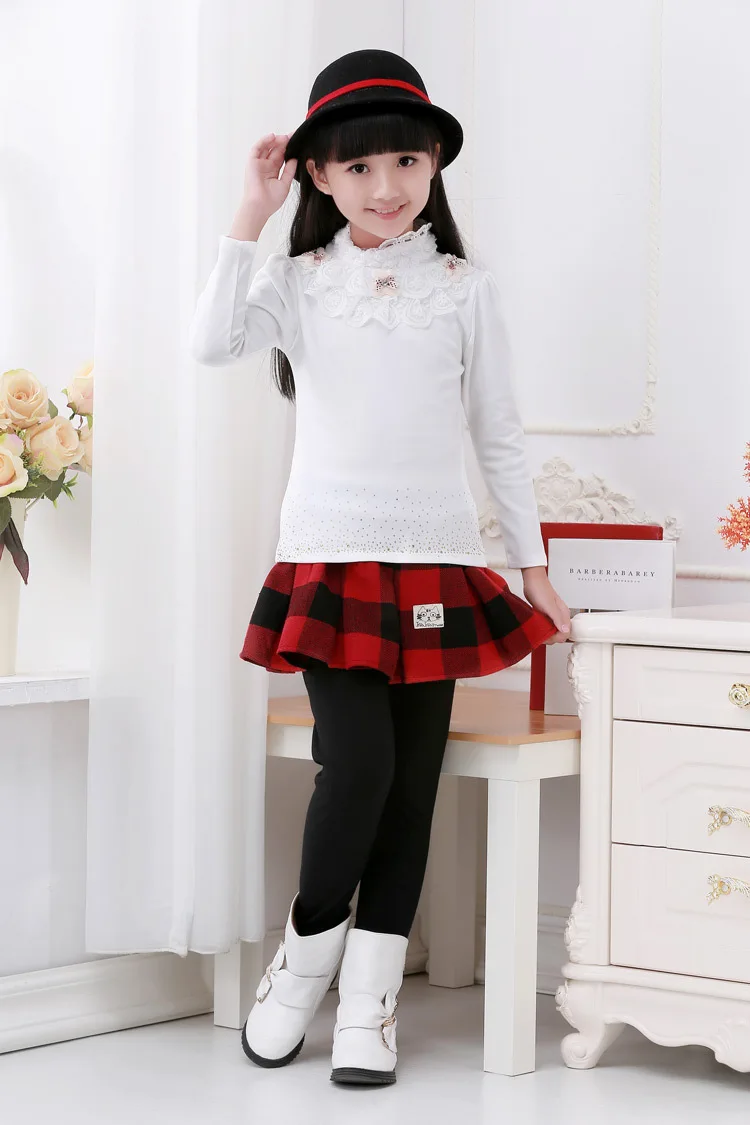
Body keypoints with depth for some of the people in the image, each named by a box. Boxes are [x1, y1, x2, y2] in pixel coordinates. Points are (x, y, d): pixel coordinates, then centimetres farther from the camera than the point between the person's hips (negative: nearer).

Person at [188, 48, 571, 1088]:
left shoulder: (464, 290, 6)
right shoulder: (300, 281, 4)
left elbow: (499, 437, 10)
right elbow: (212, 342, -15)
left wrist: (532, 562, 9)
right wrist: (250, 218, -12)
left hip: (438, 562, 2)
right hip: (331, 560, -2)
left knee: (413, 778, 2)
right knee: (358, 762, -14)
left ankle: (369, 996, 11)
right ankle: (306, 951, 10)